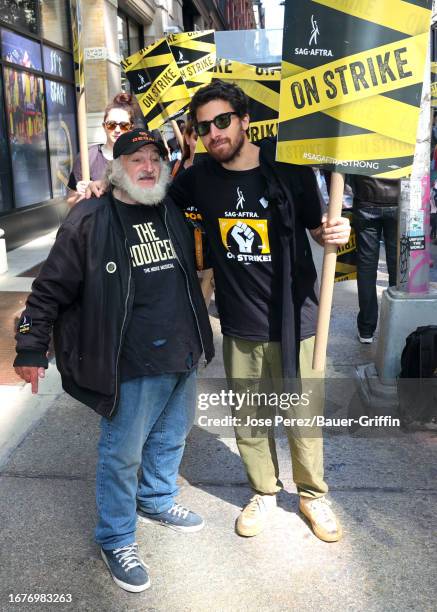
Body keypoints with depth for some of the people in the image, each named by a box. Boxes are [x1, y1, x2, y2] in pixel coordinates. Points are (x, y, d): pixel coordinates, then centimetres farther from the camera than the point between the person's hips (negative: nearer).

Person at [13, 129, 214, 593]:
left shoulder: (173, 214, 9)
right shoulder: (90, 219, -11)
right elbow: (51, 289, -9)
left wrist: (197, 338, 24)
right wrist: (31, 349, -8)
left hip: (182, 358, 7)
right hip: (130, 366, -7)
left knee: (171, 437, 21)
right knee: (122, 452, 5)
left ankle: (157, 501, 47)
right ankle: (116, 539, 26)